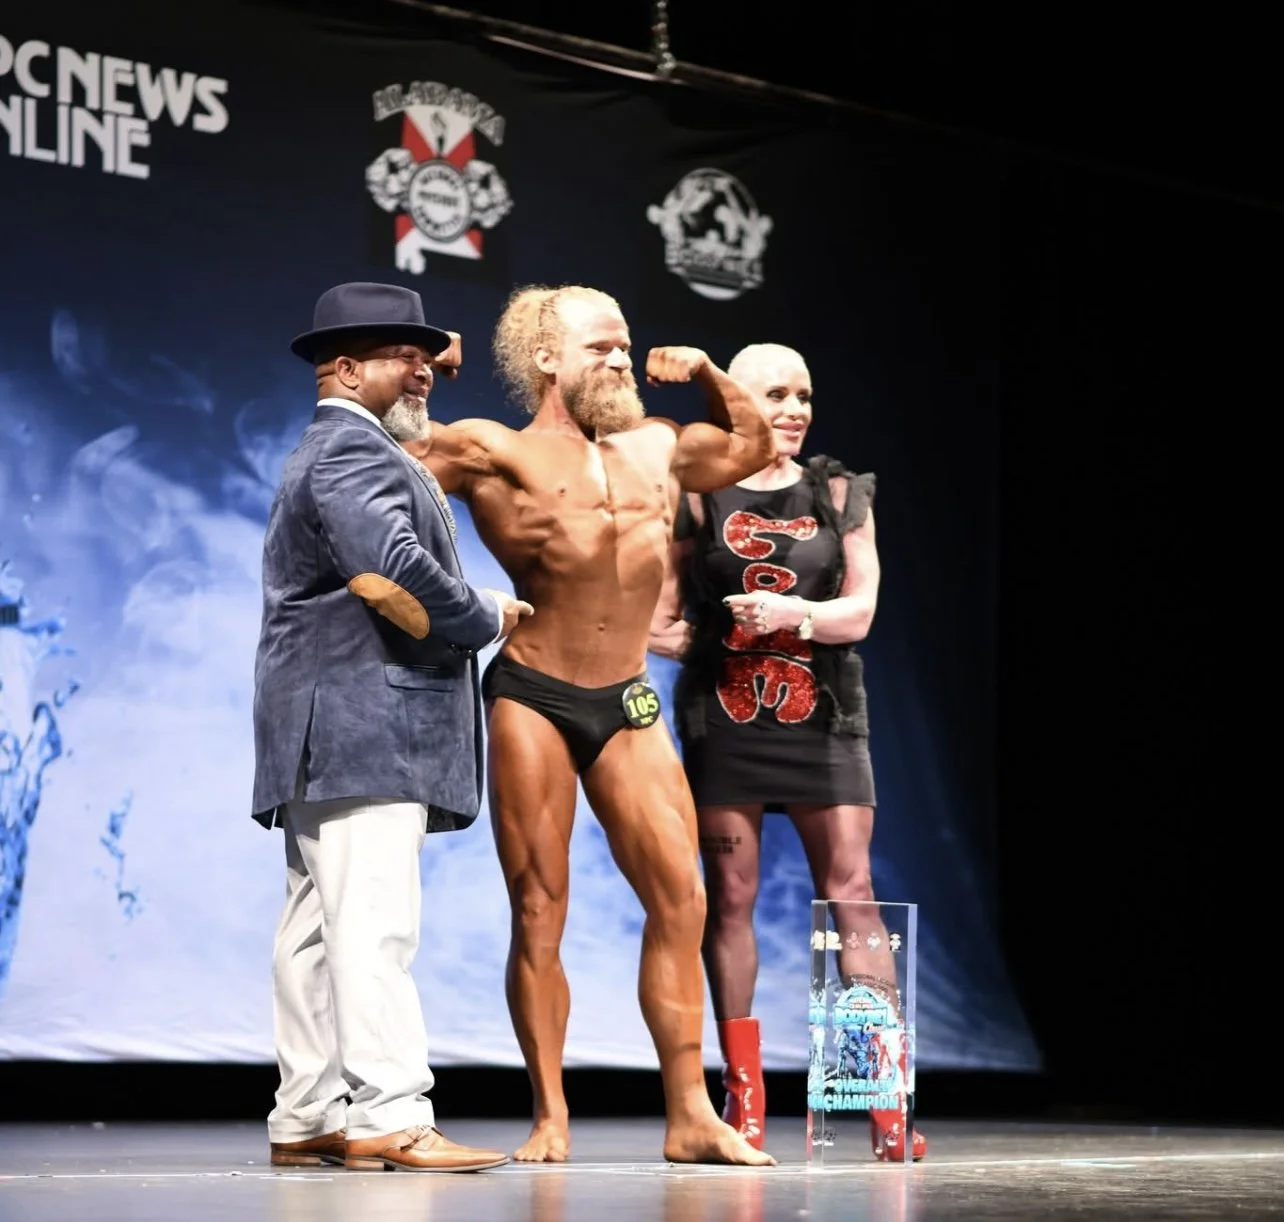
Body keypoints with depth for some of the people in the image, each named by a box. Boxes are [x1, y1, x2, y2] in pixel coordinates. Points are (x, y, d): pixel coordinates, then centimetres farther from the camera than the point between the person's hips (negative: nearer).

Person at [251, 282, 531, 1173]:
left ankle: (309, 1118, 7)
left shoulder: (338, 452, 27)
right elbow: (392, 566, -23)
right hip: (360, 728, -11)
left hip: (338, 735, 11)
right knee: (373, 924, -15)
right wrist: (485, 619, -9)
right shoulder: (354, 449, -8)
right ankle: (387, 1117, -20)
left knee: (321, 926, 7)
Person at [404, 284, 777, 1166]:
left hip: (628, 703, 5)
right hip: (532, 697, -5)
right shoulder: (496, 452, 2)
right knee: (540, 909, -3)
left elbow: (752, 445, 33)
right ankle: (551, 1118, 2)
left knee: (681, 899, -3)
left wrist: (708, 374, 20)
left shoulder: (657, 449, 17)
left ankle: (691, 1115, 1)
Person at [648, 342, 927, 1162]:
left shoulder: (840, 495, 10)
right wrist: (714, 633, -10)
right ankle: (744, 1095, 7)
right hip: (723, 719, -1)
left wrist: (791, 613, -15)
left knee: (852, 892, -7)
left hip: (823, 721, 1)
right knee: (730, 899, 0)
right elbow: (661, 621, 6)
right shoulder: (699, 499, 6)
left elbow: (860, 610, 1)